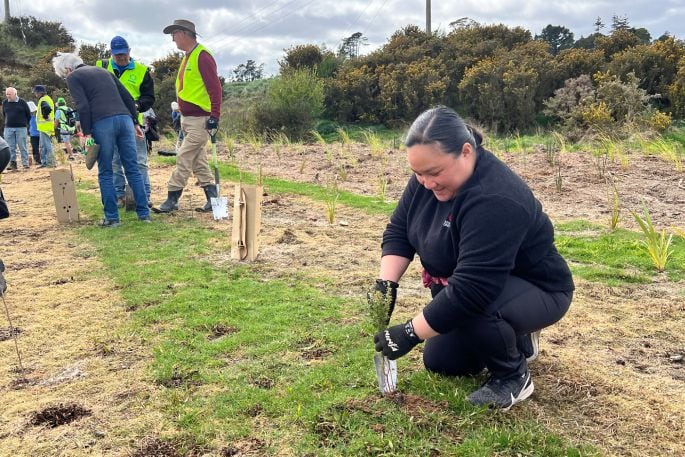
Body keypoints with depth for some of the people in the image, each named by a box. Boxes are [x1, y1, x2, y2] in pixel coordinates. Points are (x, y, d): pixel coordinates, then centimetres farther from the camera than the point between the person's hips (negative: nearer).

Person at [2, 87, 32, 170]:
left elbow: (28, 114, 6)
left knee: (22, 147, 0)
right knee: (11, 148, 3)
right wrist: (8, 122, 17)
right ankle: (12, 163, 9)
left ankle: (25, 163, 4)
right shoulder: (4, 102, 6)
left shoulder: (22, 102, -3)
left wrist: (25, 123, 11)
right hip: (8, 128, 3)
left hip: (21, 128, -3)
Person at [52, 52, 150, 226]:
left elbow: (83, 106, -5)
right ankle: (144, 213, 5)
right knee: (133, 169, 7)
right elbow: (128, 97, 21)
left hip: (103, 123, -5)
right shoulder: (103, 71, 28)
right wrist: (135, 122, 21)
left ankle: (112, 217, 3)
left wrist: (86, 133, -5)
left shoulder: (73, 77, 11)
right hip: (125, 118, 5)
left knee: (105, 173, 4)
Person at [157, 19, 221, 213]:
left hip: (200, 120, -10)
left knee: (183, 159, -8)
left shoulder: (202, 56, -13)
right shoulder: (188, 57, 17)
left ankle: (172, 199, -1)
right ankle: (213, 199, 17)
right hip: (187, 119, 10)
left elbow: (215, 87, -19)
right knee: (199, 162, 11)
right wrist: (180, 113, 23)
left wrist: (214, 116, -24)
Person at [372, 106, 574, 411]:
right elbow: (399, 230, -3)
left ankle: (514, 376, -8)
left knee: (473, 309, -37)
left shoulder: (495, 200, -37)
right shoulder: (430, 177, -11)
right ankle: (516, 338, 26)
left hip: (536, 291, -8)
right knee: (439, 362, 7)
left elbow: (471, 290, -41)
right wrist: (386, 282, -19)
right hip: (476, 286, 8)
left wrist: (410, 334, -34)